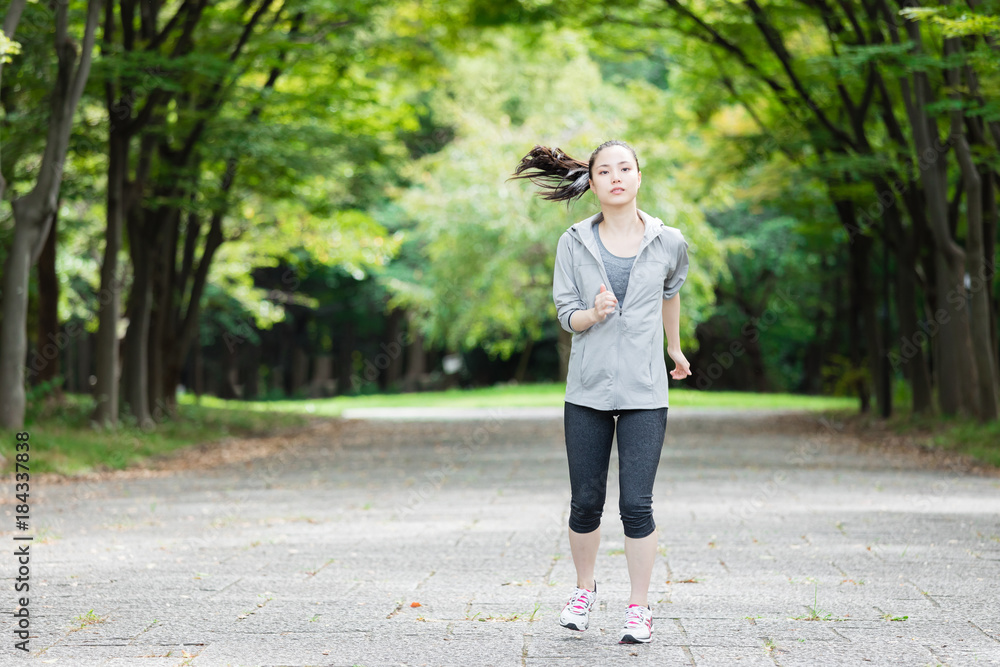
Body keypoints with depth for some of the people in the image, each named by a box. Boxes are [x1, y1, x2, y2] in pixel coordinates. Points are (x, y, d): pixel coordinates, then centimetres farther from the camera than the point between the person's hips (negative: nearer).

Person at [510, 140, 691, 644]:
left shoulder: (668, 243, 1)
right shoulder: (574, 244, 1)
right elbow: (566, 315, 3)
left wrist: (675, 349, 34)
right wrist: (594, 313, -20)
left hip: (643, 393, -1)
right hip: (587, 391, 1)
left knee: (636, 503, -6)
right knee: (585, 502, 8)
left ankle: (639, 608, 6)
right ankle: (584, 590, 30)